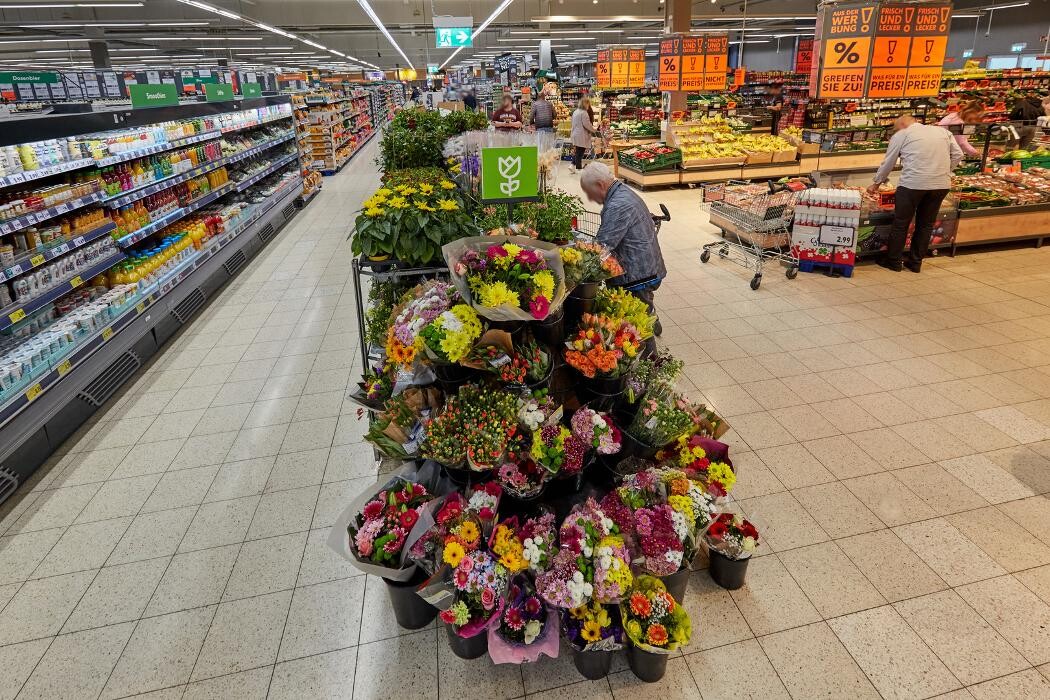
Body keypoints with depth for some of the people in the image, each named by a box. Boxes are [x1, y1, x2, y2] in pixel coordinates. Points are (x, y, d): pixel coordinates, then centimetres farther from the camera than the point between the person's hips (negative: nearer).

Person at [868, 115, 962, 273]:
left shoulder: (901, 135, 7)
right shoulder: (943, 131, 19)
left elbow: (888, 163, 10)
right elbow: (958, 155, 13)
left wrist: (876, 183, 22)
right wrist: (945, 172, 23)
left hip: (913, 183, -5)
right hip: (942, 184, 5)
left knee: (901, 223, 7)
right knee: (926, 224, 14)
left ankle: (894, 261, 14)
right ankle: (916, 262, 21)